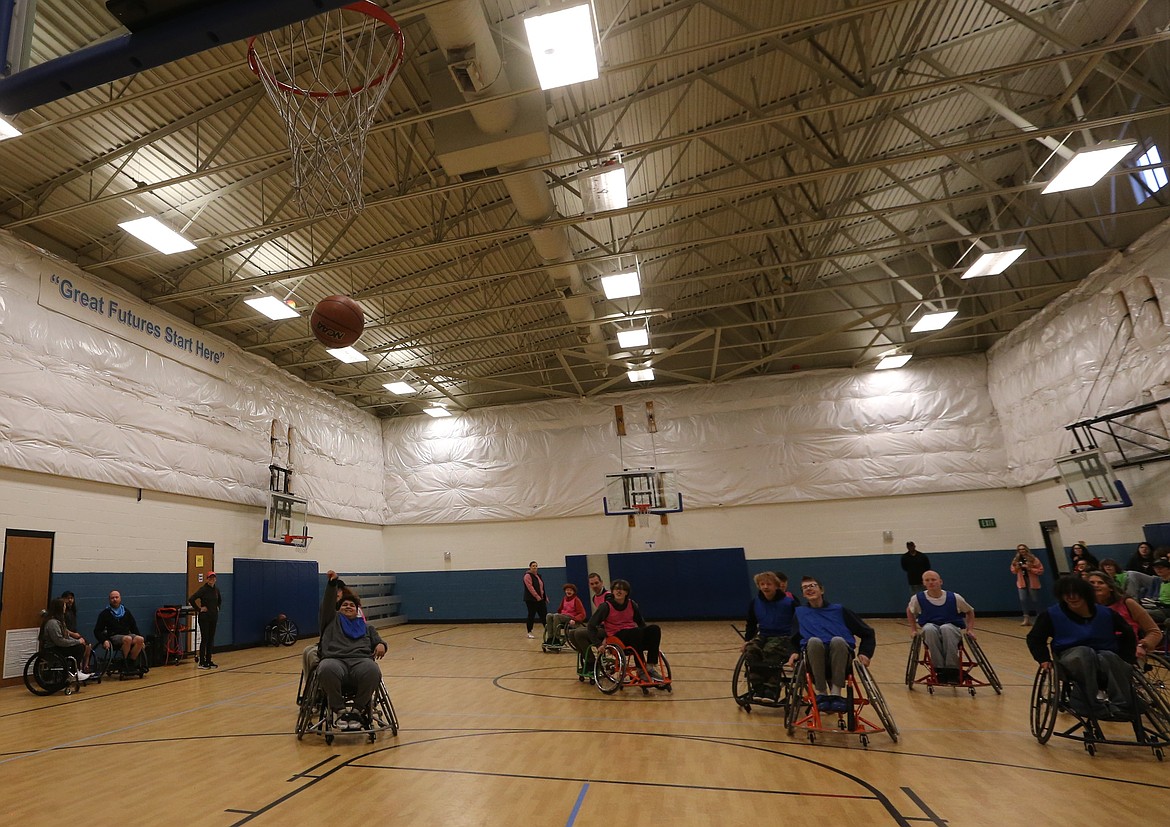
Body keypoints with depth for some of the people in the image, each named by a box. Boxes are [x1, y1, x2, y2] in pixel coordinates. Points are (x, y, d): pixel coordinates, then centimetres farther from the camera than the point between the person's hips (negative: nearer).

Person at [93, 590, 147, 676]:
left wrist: (140, 641, 10)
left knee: (140, 639, -28)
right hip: (113, 637, -4)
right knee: (128, 639, -37)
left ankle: (131, 663, -18)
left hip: (127, 634, 4)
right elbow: (97, 631, 3)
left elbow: (134, 627, 21)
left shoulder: (126, 612, 17)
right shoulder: (105, 613, 6)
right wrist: (104, 641, -16)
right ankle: (124, 665, -23)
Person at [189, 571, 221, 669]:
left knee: (211, 639, 10)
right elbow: (191, 599, -22)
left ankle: (209, 660, 19)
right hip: (204, 617, -6)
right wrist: (199, 609, -16)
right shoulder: (203, 589, -13)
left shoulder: (216, 589, 8)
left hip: (214, 617, 6)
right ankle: (201, 662, 7)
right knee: (204, 639, -2)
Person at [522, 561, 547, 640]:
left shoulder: (538, 576, 17)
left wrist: (545, 597, 17)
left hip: (540, 599, 7)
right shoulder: (528, 575, -9)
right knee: (531, 616, -1)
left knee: (544, 615, 3)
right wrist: (536, 596, -24)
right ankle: (530, 633, 8)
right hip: (531, 600, -7)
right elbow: (530, 587, -19)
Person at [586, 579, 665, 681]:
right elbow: (592, 625, -9)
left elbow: (641, 623, 16)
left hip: (633, 636, 5)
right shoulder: (606, 606, -8)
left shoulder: (632, 604, 5)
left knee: (654, 629, -22)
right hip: (616, 637, -5)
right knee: (636, 631, -35)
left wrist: (649, 639, 4)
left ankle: (650, 667, -25)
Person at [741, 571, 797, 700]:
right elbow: (751, 624, 16)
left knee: (770, 651, -35)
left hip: (782, 638, -4)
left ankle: (771, 692, -27)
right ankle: (758, 690, -19)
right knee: (750, 651, -27)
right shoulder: (755, 602, 5)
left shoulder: (789, 602, -8)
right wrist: (747, 640, 7)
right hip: (763, 636, 4)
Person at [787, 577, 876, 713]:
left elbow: (868, 633, 22)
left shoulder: (838, 610, 23)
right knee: (814, 641, -35)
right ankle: (821, 694, -24)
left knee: (837, 640, -35)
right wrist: (794, 652, -1)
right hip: (814, 660, 0)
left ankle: (836, 694, -28)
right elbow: (794, 639, 21)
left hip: (840, 659, 0)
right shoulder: (799, 612, 26)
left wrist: (864, 653, 5)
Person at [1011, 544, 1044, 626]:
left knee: (1034, 600, 7)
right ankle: (1026, 619, 0)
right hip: (1021, 583, 3)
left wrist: (1030, 568, -20)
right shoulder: (1016, 560, 3)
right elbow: (1013, 571, 13)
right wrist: (1016, 568, -9)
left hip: (1032, 583, -3)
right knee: (1023, 600, -4)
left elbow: (1041, 570, -10)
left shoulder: (1033, 559, -9)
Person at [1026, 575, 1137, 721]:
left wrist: (1124, 661, 4)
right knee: (1084, 652, -36)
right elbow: (1034, 638, 4)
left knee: (1110, 658, -34)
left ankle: (1121, 707, -36)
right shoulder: (1052, 615, -4)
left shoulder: (1106, 613, 1)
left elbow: (1129, 635, 15)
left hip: (1106, 656, 2)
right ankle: (1093, 704, -42)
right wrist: (1044, 659, -11)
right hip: (1070, 656, -2)